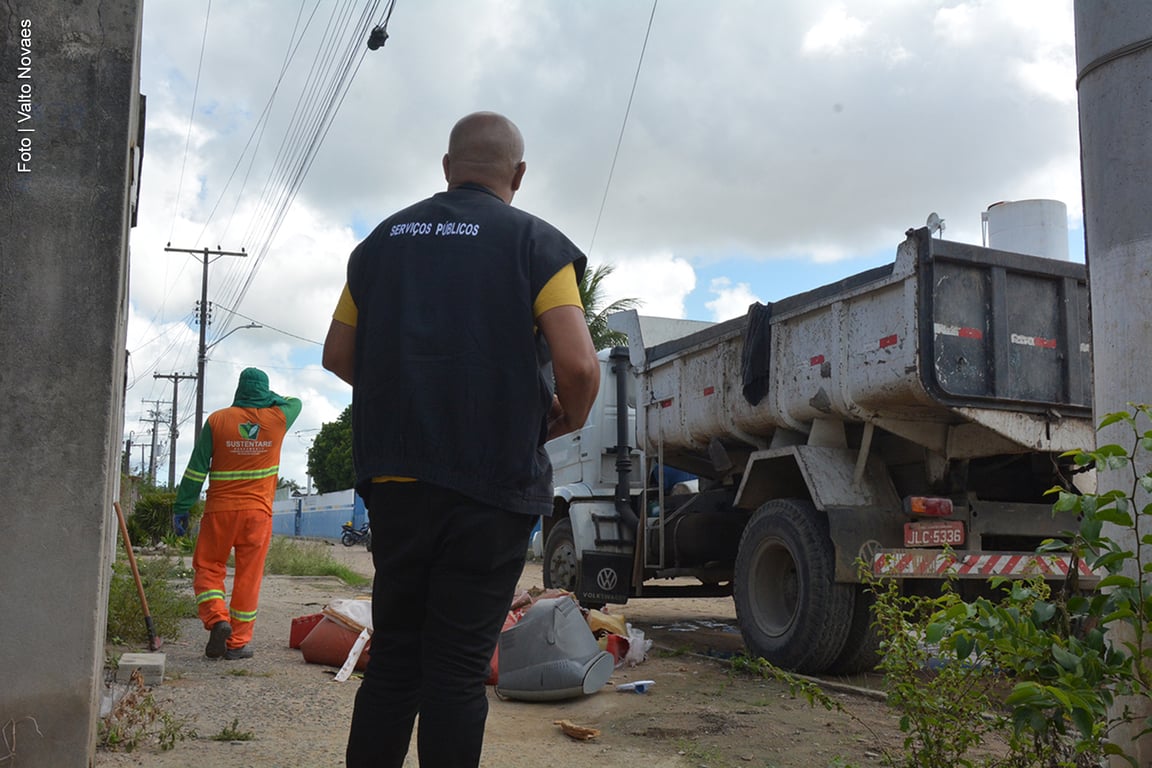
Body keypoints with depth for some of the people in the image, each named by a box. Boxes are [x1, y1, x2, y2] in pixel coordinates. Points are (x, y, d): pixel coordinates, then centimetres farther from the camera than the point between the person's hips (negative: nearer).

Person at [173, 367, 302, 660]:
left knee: (207, 568, 12)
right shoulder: (278, 419, 1)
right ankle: (238, 642, 9)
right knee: (248, 576, 6)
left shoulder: (217, 420, -1)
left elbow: (197, 469, -1)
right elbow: (295, 402, 27)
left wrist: (182, 507, 5)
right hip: (259, 513, 1)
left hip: (220, 510, -1)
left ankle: (217, 619, -10)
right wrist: (269, 397, 27)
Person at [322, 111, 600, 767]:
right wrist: (570, 418, 5)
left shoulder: (384, 239, 13)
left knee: (393, 655, 15)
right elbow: (577, 365, -14)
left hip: (392, 475, 5)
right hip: (491, 483, -4)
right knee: (459, 665, 2)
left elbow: (338, 355, 14)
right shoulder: (534, 242, -2)